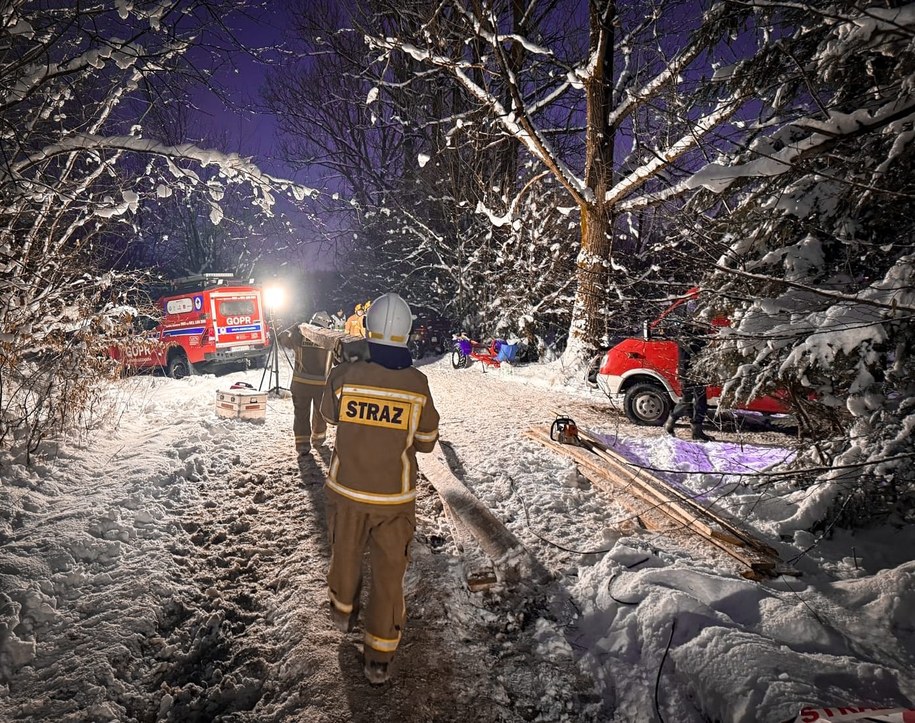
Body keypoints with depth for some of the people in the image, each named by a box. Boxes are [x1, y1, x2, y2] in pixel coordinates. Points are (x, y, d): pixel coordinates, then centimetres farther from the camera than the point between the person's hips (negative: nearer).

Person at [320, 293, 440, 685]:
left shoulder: (343, 375, -17)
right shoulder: (417, 384, -16)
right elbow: (426, 442, -3)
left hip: (347, 490, 2)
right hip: (394, 496, -1)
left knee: (345, 554, 25)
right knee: (389, 572, 13)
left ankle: (343, 611, 51)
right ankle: (379, 657, 23)